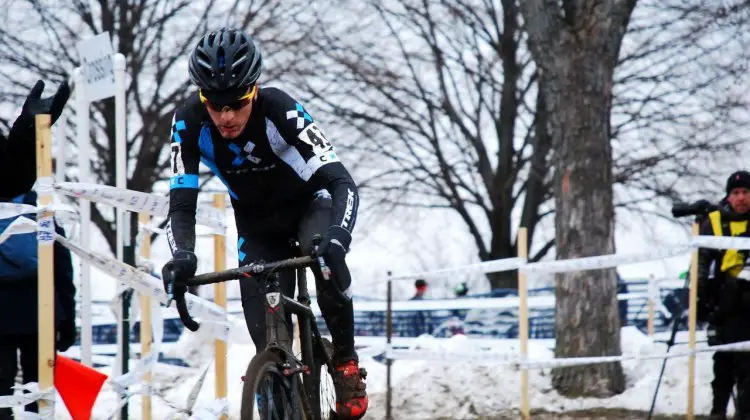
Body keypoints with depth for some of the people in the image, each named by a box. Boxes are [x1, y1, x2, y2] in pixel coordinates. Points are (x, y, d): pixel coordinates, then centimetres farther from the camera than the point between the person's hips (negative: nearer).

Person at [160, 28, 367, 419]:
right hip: (257, 223, 3)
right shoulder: (189, 123, -26)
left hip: (309, 205, -2)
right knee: (268, 338, -9)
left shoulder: (280, 110, -33)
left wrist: (338, 235, -58)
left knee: (326, 257, -37)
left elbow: (342, 183, -39)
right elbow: (181, 203, -24)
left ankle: (346, 361, -15)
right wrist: (181, 254, -45)